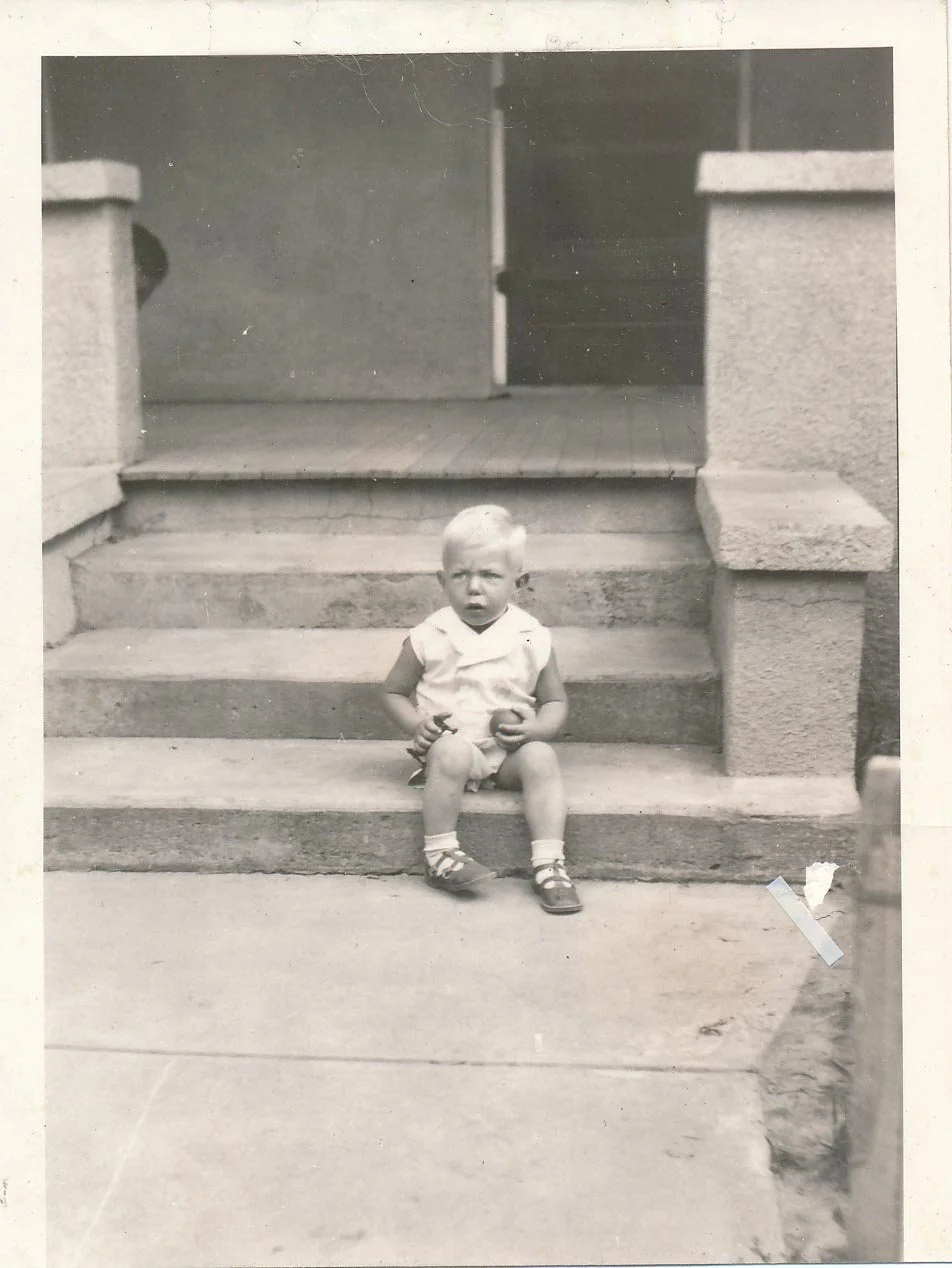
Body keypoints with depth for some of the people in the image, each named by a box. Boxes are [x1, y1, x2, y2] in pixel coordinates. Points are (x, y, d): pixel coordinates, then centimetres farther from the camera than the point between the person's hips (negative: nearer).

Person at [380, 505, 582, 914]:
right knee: (451, 750, -33)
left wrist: (534, 729, -15)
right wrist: (415, 724, -14)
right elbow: (393, 692, 6)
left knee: (540, 757, -27)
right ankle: (439, 854, -22)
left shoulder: (531, 639, -1)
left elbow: (555, 702, 7)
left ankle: (549, 864, -25)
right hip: (452, 741, -1)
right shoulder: (429, 639, -3)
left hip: (509, 753, 2)